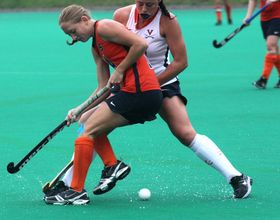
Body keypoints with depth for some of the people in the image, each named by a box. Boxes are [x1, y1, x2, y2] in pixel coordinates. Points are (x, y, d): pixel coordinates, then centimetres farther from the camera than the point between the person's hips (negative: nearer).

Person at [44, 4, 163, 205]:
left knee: (89, 130, -7)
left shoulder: (104, 27, -6)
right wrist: (80, 110, 10)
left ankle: (77, 191, -6)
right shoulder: (96, 47, 22)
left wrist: (120, 70, -9)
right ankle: (113, 166, 5)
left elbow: (141, 44, -16)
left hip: (139, 91, -10)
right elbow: (104, 88, 20)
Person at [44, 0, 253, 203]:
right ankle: (68, 183, 3)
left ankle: (236, 178, -15)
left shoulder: (167, 21, -18)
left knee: (186, 134, -21)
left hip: (162, 82, -4)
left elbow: (181, 62, -15)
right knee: (88, 122, -9)